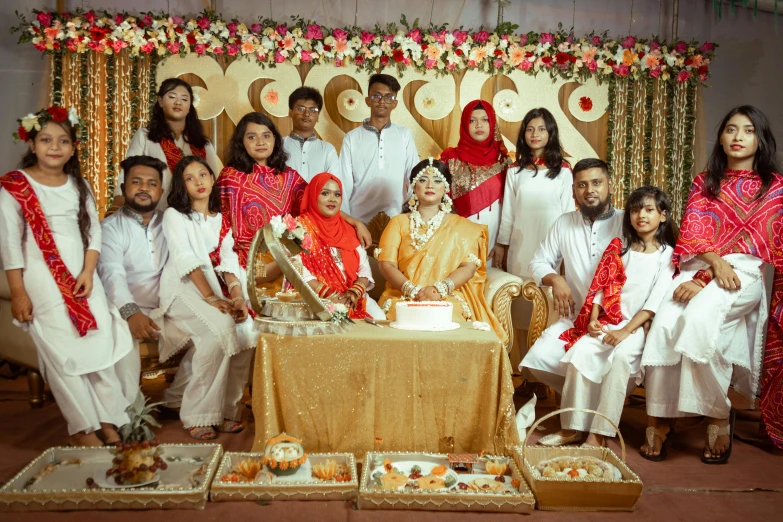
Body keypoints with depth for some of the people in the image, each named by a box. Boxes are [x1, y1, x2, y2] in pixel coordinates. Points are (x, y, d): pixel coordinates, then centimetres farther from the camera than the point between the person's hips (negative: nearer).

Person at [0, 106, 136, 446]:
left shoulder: (78, 185, 9)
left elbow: (93, 231, 8)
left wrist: (88, 273, -5)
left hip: (82, 277, 4)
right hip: (42, 282, -4)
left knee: (99, 340, 2)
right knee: (62, 351, -3)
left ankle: (109, 420, 12)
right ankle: (82, 428, 8)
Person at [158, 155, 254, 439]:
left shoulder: (220, 220, 20)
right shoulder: (174, 215, 6)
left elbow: (228, 262, 7)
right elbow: (185, 259, -9)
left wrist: (237, 295, -13)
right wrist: (211, 298, -22)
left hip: (211, 289, 5)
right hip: (181, 289, -5)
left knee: (246, 330, -23)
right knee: (221, 327, -32)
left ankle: (226, 410, -7)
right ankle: (198, 415, -20)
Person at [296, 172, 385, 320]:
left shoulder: (348, 230, 17)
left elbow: (364, 269, 10)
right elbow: (299, 271, -9)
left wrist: (354, 292, -10)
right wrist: (329, 296, -18)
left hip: (352, 299, 5)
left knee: (379, 318, -23)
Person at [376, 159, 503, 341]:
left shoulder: (461, 226, 15)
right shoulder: (398, 222, 16)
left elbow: (468, 266, 2)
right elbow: (386, 264, 3)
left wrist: (440, 289, -17)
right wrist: (411, 289, -16)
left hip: (449, 299, 0)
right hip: (402, 297, 0)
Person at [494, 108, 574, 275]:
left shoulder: (563, 171, -1)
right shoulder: (515, 171, 4)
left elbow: (569, 210, 2)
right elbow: (508, 211, 7)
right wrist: (501, 244, 8)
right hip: (521, 243, 2)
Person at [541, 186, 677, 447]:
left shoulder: (668, 254, 5)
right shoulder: (618, 247, 14)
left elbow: (656, 300, -6)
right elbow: (600, 286, 8)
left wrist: (627, 330, -16)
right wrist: (593, 319, -7)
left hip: (639, 325, -3)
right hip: (607, 320, 3)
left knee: (621, 356, -33)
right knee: (580, 350, -25)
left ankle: (599, 434, -28)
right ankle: (571, 426, -18)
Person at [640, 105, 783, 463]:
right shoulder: (704, 182, 19)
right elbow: (693, 229, 5)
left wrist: (704, 281, -14)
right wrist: (716, 262, -17)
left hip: (743, 273, -3)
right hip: (696, 268, 3)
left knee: (700, 315, -35)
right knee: (665, 323, -28)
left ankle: (718, 414, -18)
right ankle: (659, 418, -21)